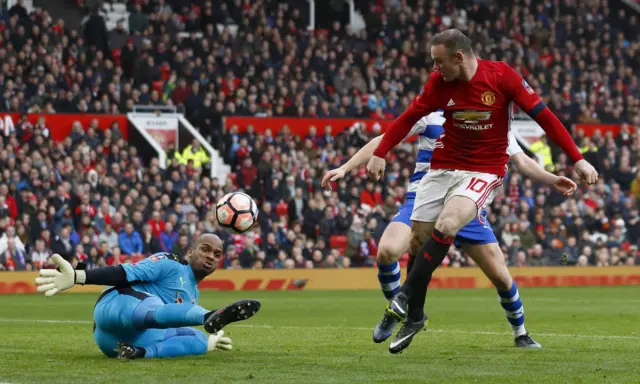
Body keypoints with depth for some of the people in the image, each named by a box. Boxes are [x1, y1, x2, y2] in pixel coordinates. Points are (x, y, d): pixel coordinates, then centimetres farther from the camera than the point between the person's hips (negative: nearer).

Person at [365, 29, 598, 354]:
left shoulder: (502, 76, -14)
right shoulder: (439, 83, -5)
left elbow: (542, 115, -9)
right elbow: (409, 117, 6)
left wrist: (577, 159, -10)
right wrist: (380, 154, -3)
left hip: (485, 171, -4)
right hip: (443, 166, 4)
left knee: (446, 225, -29)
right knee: (418, 239, -1)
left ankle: (407, 296, -20)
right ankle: (413, 317, 14)